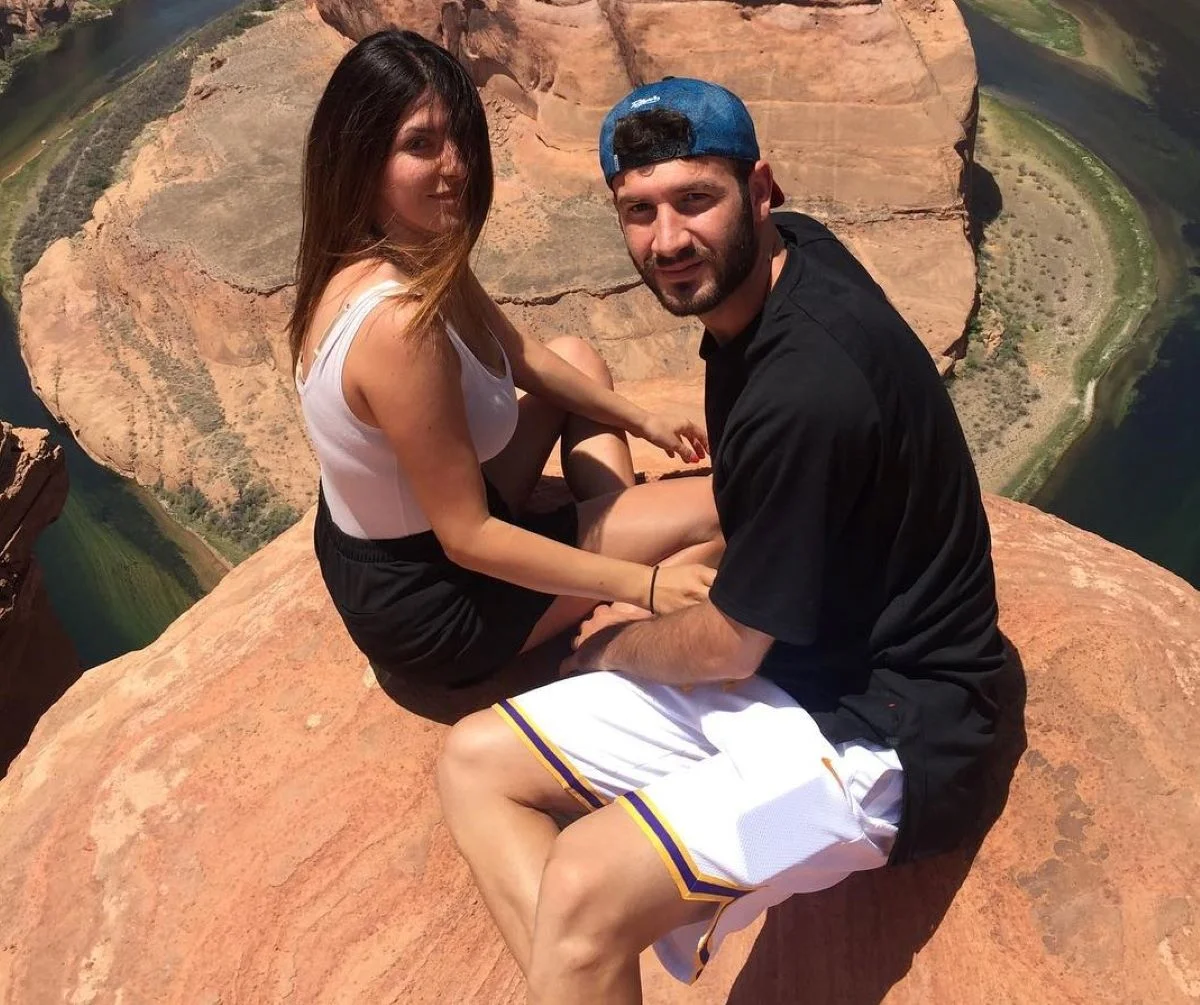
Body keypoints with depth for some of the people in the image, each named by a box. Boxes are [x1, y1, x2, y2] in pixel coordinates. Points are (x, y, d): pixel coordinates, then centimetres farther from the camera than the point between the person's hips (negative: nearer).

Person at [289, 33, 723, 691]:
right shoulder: (399, 322, -35)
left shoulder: (417, 251, -6)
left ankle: (618, 535, 18)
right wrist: (640, 583, -21)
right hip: (426, 601, -9)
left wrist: (643, 422, 18)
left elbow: (519, 358, 12)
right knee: (718, 511, -8)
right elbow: (468, 538, -28)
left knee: (578, 358, 21)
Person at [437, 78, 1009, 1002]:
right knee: (475, 761, 2)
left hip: (877, 729, -9)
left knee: (582, 887, -32)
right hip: (778, 660, 10)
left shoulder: (805, 390, -30)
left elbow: (724, 648, -17)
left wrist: (614, 646, 3)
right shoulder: (783, 252, -2)